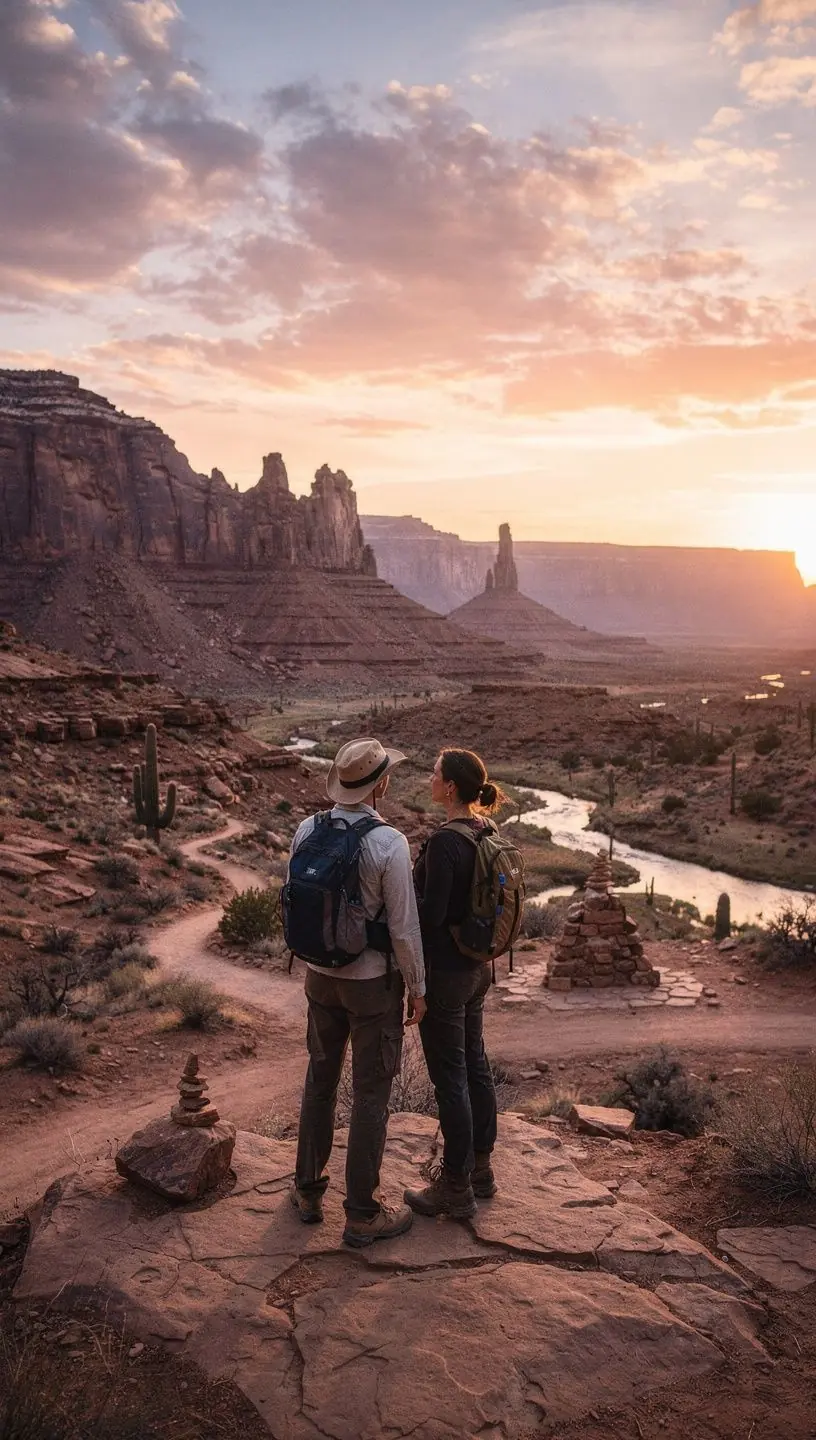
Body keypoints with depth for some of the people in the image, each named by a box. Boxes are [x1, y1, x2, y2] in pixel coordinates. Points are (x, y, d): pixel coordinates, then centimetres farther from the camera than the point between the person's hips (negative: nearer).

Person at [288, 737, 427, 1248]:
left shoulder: (307, 832, -6)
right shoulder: (389, 843, -23)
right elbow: (404, 926, -18)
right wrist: (418, 989, -4)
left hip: (320, 975, 5)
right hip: (374, 982, -5)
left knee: (321, 1079, 21)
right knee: (371, 1094, 7)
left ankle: (308, 1189, 35)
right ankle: (362, 1214, 19)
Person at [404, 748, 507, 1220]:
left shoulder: (445, 841, -23)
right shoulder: (486, 833, 4)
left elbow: (431, 914, -23)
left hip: (444, 972, -9)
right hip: (477, 967, 9)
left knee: (449, 1076, 3)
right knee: (475, 1064, 19)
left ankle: (456, 1188, 16)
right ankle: (480, 1167, 33)